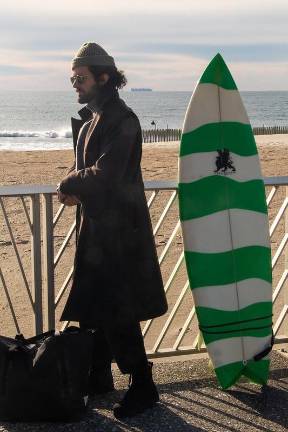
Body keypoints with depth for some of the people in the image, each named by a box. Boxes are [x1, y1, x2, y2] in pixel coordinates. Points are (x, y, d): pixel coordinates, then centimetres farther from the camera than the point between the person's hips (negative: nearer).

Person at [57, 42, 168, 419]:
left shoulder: (121, 120, -17)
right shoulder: (90, 118, 13)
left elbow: (105, 174, -24)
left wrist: (69, 184, -9)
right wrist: (75, 185, -3)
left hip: (118, 229, -9)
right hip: (95, 226, 9)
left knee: (117, 314, -4)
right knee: (93, 306, 15)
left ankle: (143, 386, 8)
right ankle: (98, 377, 28)